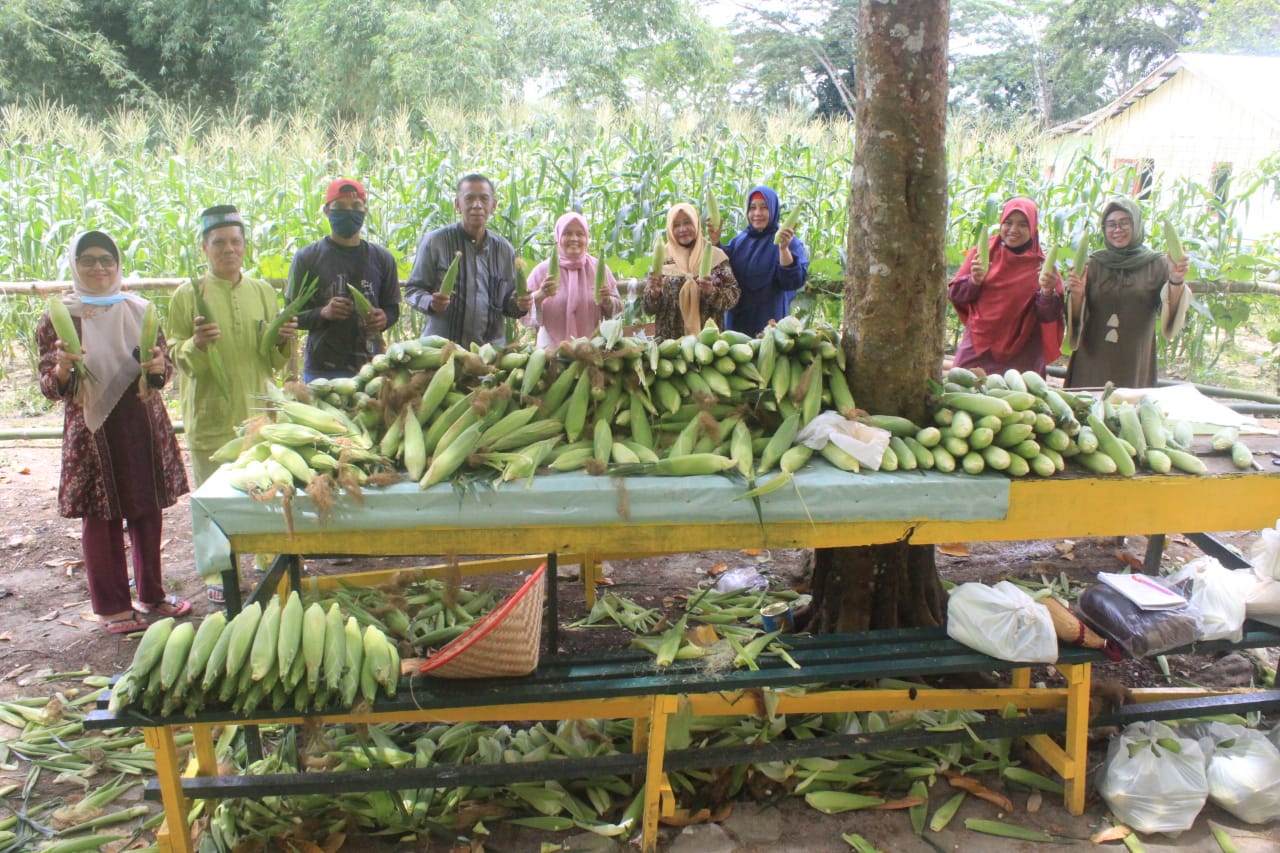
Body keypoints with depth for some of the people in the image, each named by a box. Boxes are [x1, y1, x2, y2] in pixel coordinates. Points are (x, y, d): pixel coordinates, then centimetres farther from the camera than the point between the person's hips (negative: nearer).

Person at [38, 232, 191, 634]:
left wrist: (159, 367, -12)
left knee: (149, 510, 10)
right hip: (93, 430, -3)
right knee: (101, 517, 4)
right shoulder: (59, 319, -2)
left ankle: (151, 593, 26)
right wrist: (62, 369, -24)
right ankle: (112, 605, 16)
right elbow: (49, 387, -2)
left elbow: (165, 370, 11)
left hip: (144, 426, 3)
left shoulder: (140, 311, 7)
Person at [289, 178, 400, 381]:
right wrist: (323, 313, -16)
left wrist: (383, 319, -8)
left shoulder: (382, 258, 10)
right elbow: (292, 315, 4)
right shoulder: (307, 257, 4)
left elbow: (393, 308, 15)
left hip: (370, 367, 2)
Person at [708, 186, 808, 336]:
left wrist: (784, 249, -30)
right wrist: (715, 242, -5)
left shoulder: (790, 242, -5)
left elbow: (794, 281, -17)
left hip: (769, 320, -4)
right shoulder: (739, 241, 10)